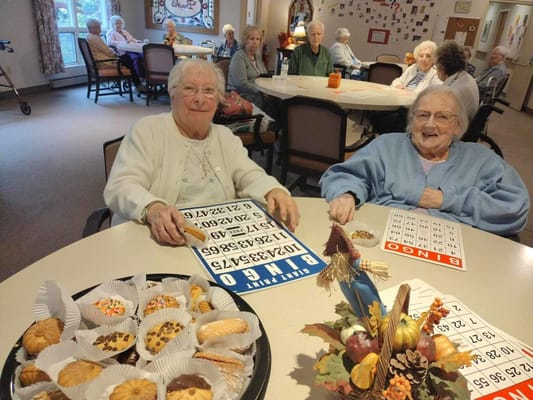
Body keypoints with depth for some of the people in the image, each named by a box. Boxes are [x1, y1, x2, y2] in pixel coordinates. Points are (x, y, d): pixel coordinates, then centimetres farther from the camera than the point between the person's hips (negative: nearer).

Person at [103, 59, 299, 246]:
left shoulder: (225, 137, 14)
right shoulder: (148, 130, -2)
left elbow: (250, 176, 3)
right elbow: (121, 186, -13)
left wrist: (275, 191, -21)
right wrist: (153, 209, -35)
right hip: (156, 241, -4)